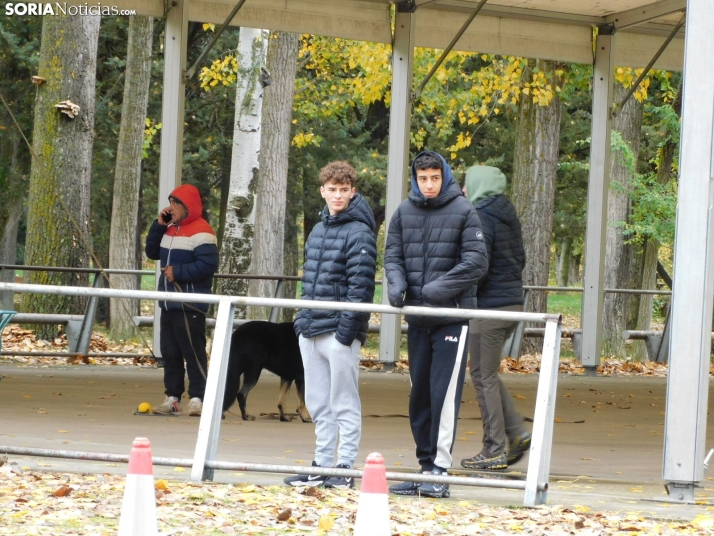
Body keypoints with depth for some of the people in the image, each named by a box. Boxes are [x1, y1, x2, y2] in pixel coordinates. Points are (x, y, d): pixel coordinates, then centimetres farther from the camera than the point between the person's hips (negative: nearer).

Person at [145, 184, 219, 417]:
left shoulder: (201, 231, -12)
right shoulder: (170, 229, 17)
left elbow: (208, 264, -20)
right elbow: (152, 252, 18)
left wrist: (178, 272, -17)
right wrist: (159, 225, 6)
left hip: (190, 306, -9)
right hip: (169, 304, 9)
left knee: (194, 352, -8)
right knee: (169, 353, 10)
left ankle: (198, 398, -8)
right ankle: (172, 397, 14)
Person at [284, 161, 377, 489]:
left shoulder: (358, 233, -9)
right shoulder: (318, 231, 16)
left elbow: (360, 285, -14)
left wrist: (347, 328, -18)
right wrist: (302, 320, 12)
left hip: (338, 332, -8)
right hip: (310, 330, 8)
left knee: (344, 404, -2)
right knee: (317, 404, 11)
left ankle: (345, 468, 2)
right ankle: (321, 466, 18)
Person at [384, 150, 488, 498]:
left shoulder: (463, 211, -4)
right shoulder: (404, 212, 9)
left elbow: (476, 262, -7)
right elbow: (393, 254, 12)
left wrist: (436, 289, -14)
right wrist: (397, 284, -9)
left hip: (452, 316, -5)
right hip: (417, 317, 5)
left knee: (445, 393, -9)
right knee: (419, 393, 8)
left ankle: (440, 467, -7)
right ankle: (425, 466, 15)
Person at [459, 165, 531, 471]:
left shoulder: (481, 218, -13)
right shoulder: (508, 217, 14)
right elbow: (519, 259, 18)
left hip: (490, 306, -9)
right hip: (513, 302, 9)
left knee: (483, 377, -2)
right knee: (488, 375, 18)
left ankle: (494, 450, 1)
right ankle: (517, 434, 11)